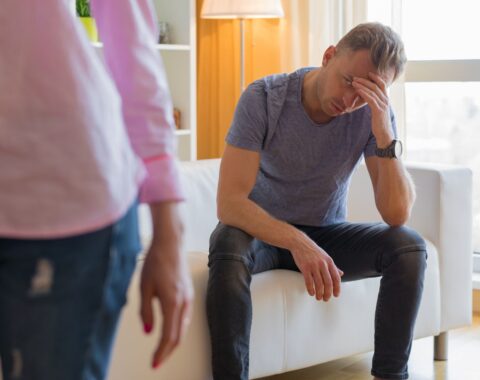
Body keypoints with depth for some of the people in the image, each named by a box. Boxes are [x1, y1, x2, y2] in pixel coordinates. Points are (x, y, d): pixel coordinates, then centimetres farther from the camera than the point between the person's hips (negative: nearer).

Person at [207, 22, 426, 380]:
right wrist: (297, 242, -45)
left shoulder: (374, 113, -14)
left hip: (328, 233, 3)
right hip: (264, 230, -2)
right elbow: (229, 202, -30)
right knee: (228, 246, -36)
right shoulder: (263, 98, -22)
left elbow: (397, 215, -20)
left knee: (409, 246, -22)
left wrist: (385, 136, -33)